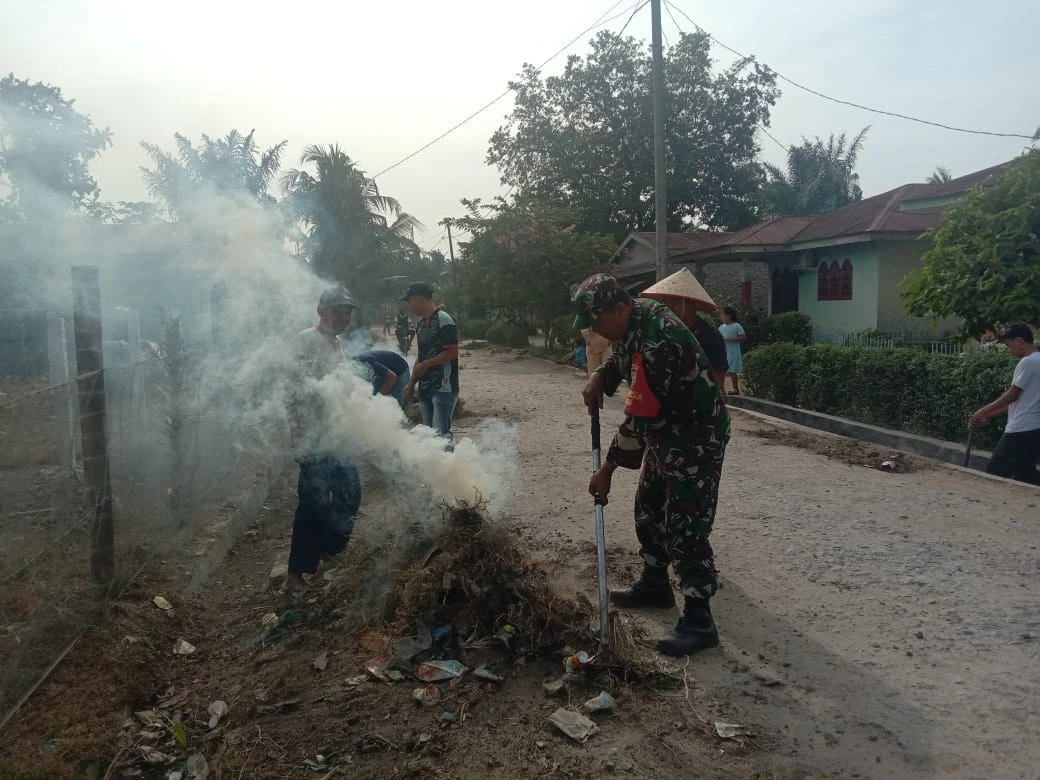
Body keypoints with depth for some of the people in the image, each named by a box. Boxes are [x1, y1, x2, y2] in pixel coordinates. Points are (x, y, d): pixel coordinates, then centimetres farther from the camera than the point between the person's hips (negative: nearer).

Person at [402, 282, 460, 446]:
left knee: (441, 433, -13)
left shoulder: (444, 320, -12)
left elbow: (452, 352, -17)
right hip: (425, 388, 9)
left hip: (443, 387, -8)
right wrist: (411, 384, 14)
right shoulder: (420, 323, 14)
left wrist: (425, 365, -12)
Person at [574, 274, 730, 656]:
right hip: (665, 431, 10)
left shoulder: (656, 342, -32)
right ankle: (654, 584, 36)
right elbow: (620, 358, 20)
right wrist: (599, 377, -1)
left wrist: (608, 469, -21)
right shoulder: (634, 319, -2)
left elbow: (639, 416, -29)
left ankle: (698, 621, -1)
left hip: (696, 437, -10)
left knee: (686, 527, -9)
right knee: (649, 509, 19)